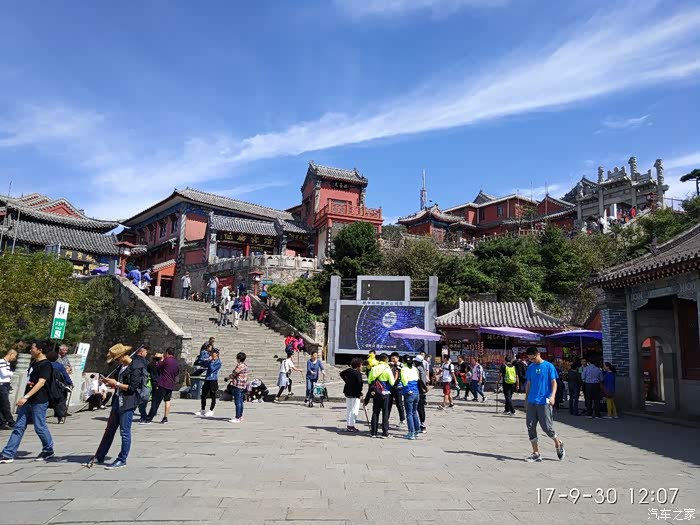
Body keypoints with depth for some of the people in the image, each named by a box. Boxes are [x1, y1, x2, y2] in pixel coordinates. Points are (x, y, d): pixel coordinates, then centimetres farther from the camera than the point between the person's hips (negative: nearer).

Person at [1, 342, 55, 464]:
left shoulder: (45, 365, -15)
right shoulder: (34, 362, 14)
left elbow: (41, 383, -24)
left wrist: (26, 397, -29)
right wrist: (28, 382, 9)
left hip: (39, 401, -8)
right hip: (27, 401, 9)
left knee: (40, 427, 1)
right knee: (18, 427, 7)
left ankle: (48, 450, 18)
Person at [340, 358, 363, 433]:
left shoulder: (348, 370, 5)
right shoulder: (358, 373, -17)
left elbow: (341, 374, 20)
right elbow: (359, 384, -22)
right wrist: (360, 393, -12)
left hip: (347, 392, 8)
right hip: (355, 394, -8)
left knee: (348, 409, 15)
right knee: (354, 410, -1)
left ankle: (349, 425, 23)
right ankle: (351, 426, 0)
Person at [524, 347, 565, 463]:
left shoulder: (549, 366, -4)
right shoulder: (530, 367, 10)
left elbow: (554, 382, -7)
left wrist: (552, 396, -21)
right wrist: (526, 398, 17)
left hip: (544, 402, -5)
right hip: (531, 402, 5)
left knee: (547, 427, -1)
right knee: (530, 427, 2)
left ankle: (559, 444, 29)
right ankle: (536, 454, 12)